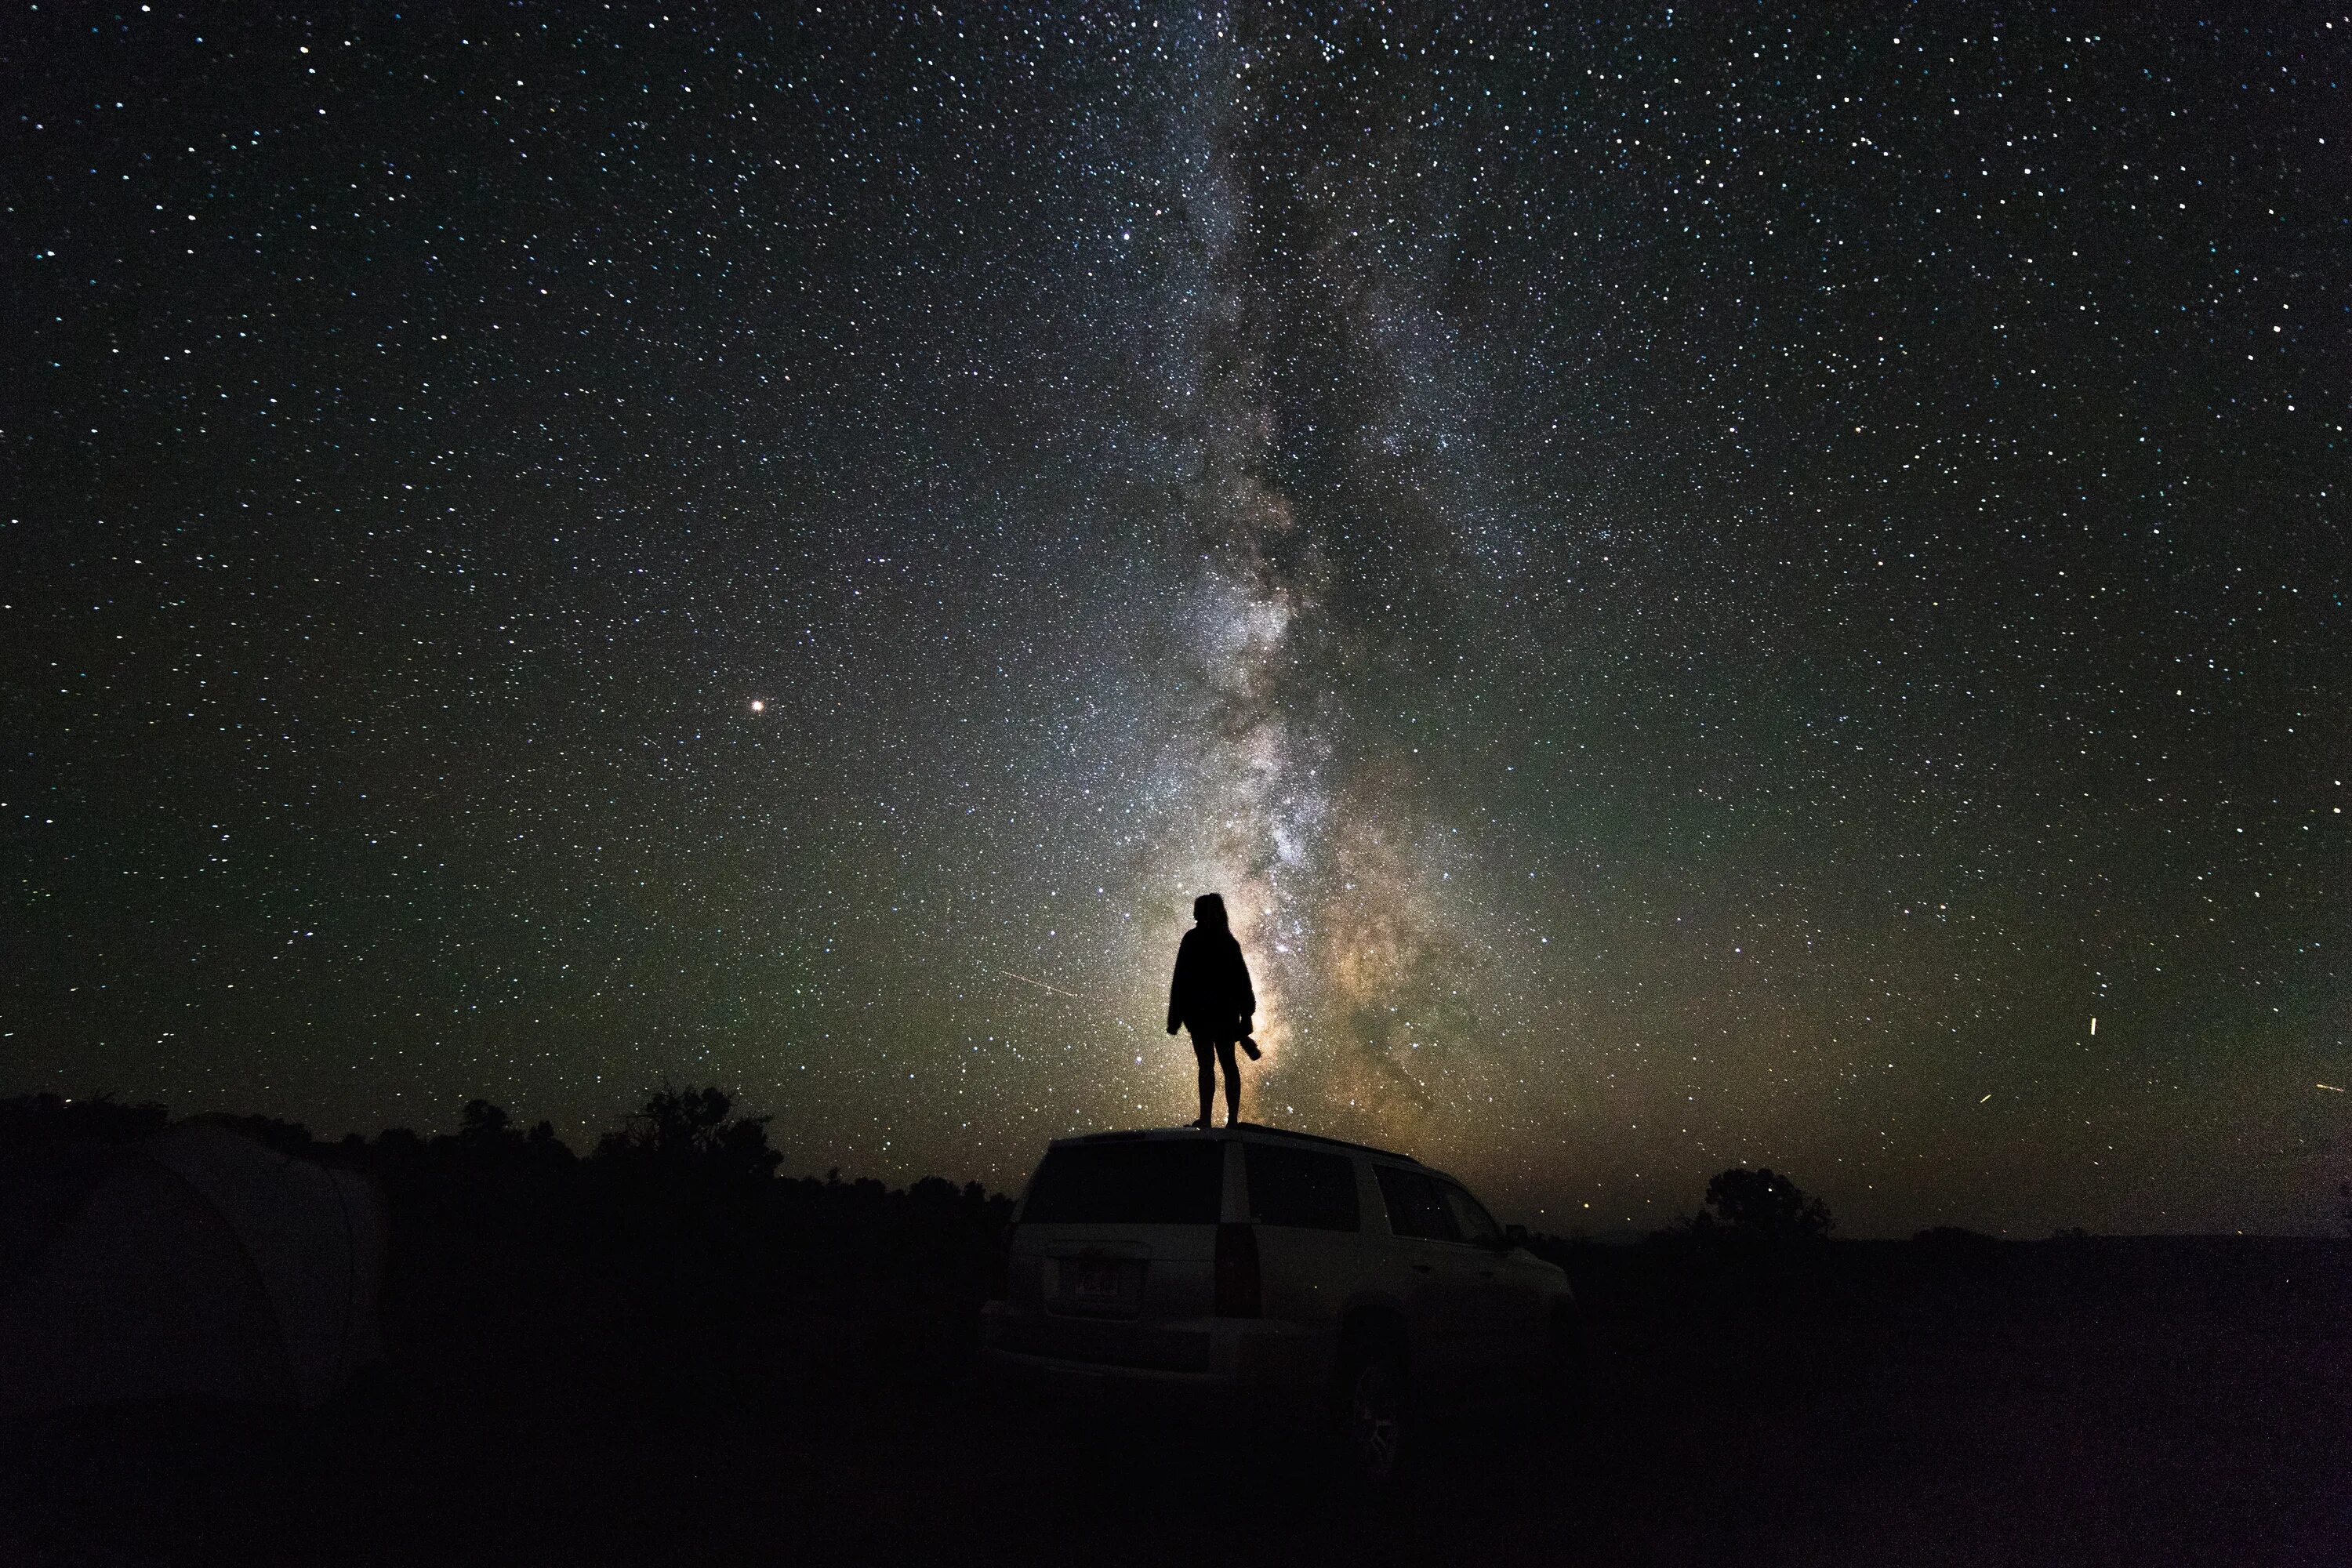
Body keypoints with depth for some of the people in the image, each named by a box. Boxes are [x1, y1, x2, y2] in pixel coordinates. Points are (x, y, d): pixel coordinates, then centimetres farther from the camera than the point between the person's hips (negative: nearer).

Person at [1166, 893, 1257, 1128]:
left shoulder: (1192, 940, -7)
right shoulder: (1229, 941, 8)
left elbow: (1181, 980, -9)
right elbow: (1242, 979, 10)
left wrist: (1175, 1018, -6)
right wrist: (1246, 1016, 15)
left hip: (1200, 1012, -5)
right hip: (1228, 1012, 5)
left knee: (1207, 1064, -5)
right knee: (1228, 1063, 9)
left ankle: (1206, 1120, -6)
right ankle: (1232, 1118, 9)